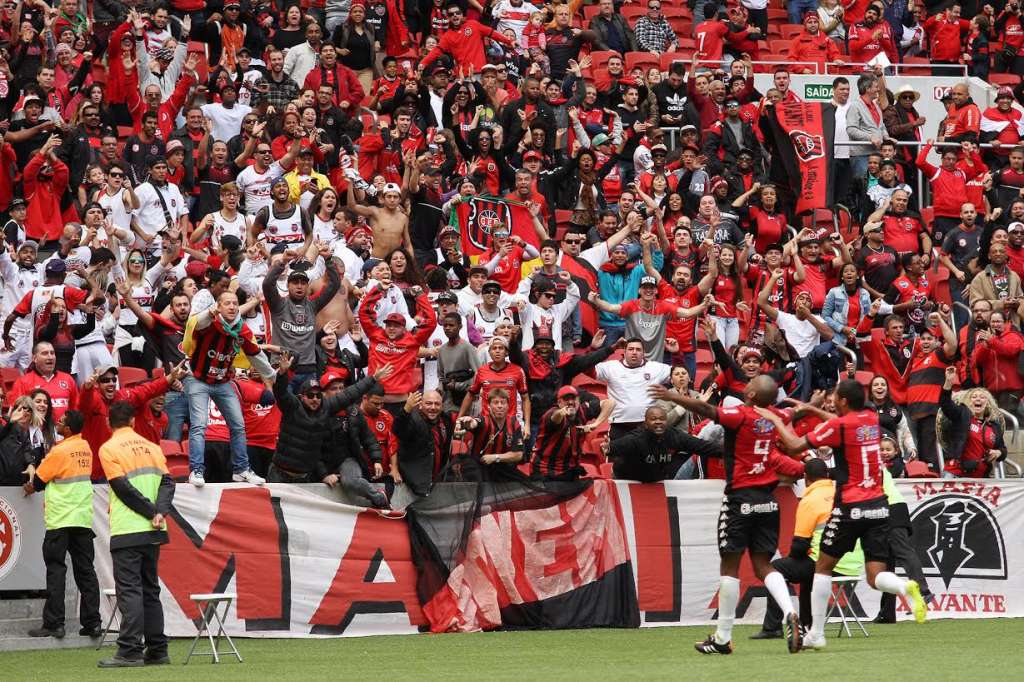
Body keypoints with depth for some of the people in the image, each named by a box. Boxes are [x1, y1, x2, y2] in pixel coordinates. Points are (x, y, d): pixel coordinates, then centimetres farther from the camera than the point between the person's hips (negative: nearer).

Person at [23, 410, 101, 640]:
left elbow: (38, 480, -3)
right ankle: (92, 623, 5)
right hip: (84, 517, 6)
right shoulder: (85, 448, 8)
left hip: (60, 519, -6)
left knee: (56, 570, -3)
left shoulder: (59, 451, -12)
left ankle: (53, 624, -6)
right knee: (85, 571, 7)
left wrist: (31, 487, 19)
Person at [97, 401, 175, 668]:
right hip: (152, 533, 5)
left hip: (127, 531, -5)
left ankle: (130, 651, -14)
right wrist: (160, 512, -10)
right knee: (150, 590, 12)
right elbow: (167, 482, 2)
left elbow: (124, 488, -12)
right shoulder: (152, 447, 12)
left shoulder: (109, 449, -4)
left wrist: (152, 513, -8)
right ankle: (157, 650, 12)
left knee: (129, 590, -8)